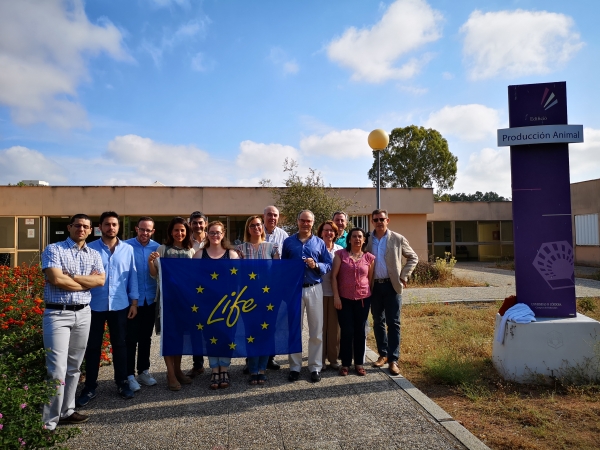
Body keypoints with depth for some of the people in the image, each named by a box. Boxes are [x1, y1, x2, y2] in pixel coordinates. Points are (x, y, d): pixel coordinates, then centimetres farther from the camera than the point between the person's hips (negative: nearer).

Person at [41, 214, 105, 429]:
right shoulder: (53, 249, -4)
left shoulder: (94, 254, 10)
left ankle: (66, 411, 25)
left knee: (74, 366, 13)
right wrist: (86, 283, -6)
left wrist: (71, 276, -12)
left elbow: (101, 280, -4)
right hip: (57, 314, -5)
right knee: (57, 369, -7)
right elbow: (56, 279, -17)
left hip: (83, 314, 5)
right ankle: (48, 422, 4)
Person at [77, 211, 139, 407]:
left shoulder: (128, 249, 3)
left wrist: (134, 302, 2)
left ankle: (122, 383, 25)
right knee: (93, 346, 9)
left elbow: (132, 276, 5)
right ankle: (90, 387, 23)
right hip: (95, 305, -1)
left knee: (119, 345, 12)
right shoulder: (90, 249, -2)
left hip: (120, 305, 1)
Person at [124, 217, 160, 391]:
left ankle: (143, 371, 27)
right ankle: (130, 375, 14)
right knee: (131, 339, 3)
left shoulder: (157, 248, 1)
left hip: (150, 299, 4)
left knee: (146, 338, 14)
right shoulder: (126, 246, -8)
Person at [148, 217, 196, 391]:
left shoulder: (191, 251, 7)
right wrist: (150, 262, -19)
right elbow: (155, 275, -1)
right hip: (167, 295, -3)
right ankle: (171, 374, 7)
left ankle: (177, 370, 23)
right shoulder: (163, 249, 0)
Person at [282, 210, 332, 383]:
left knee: (316, 330, 5)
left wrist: (316, 266, -15)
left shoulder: (319, 243, 6)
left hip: (314, 289, 0)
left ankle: (315, 367, 17)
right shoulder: (288, 242, 6)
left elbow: (329, 265, 3)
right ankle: (295, 367, 18)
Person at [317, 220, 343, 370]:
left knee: (334, 326, 8)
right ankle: (320, 359, 16)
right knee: (320, 326, 5)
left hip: (335, 292, 3)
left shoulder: (340, 250, 7)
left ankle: (333, 358, 21)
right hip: (320, 292, -2)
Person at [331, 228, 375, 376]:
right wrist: (336, 296, -9)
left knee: (360, 331, 9)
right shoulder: (340, 254, -2)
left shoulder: (369, 257, 3)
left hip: (363, 299, 2)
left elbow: (371, 279, 10)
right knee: (346, 331, 1)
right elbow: (334, 276, -4)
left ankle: (359, 363, 21)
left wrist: (369, 296, 11)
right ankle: (345, 363, 15)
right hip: (344, 299, -2)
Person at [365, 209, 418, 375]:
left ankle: (393, 359, 7)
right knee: (378, 322, 10)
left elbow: (413, 258, 6)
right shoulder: (367, 240, 2)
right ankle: (383, 354, 24)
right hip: (374, 286, 2)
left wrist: (404, 276, -4)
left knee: (393, 323, 1)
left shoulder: (398, 239, -2)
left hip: (392, 285, -2)